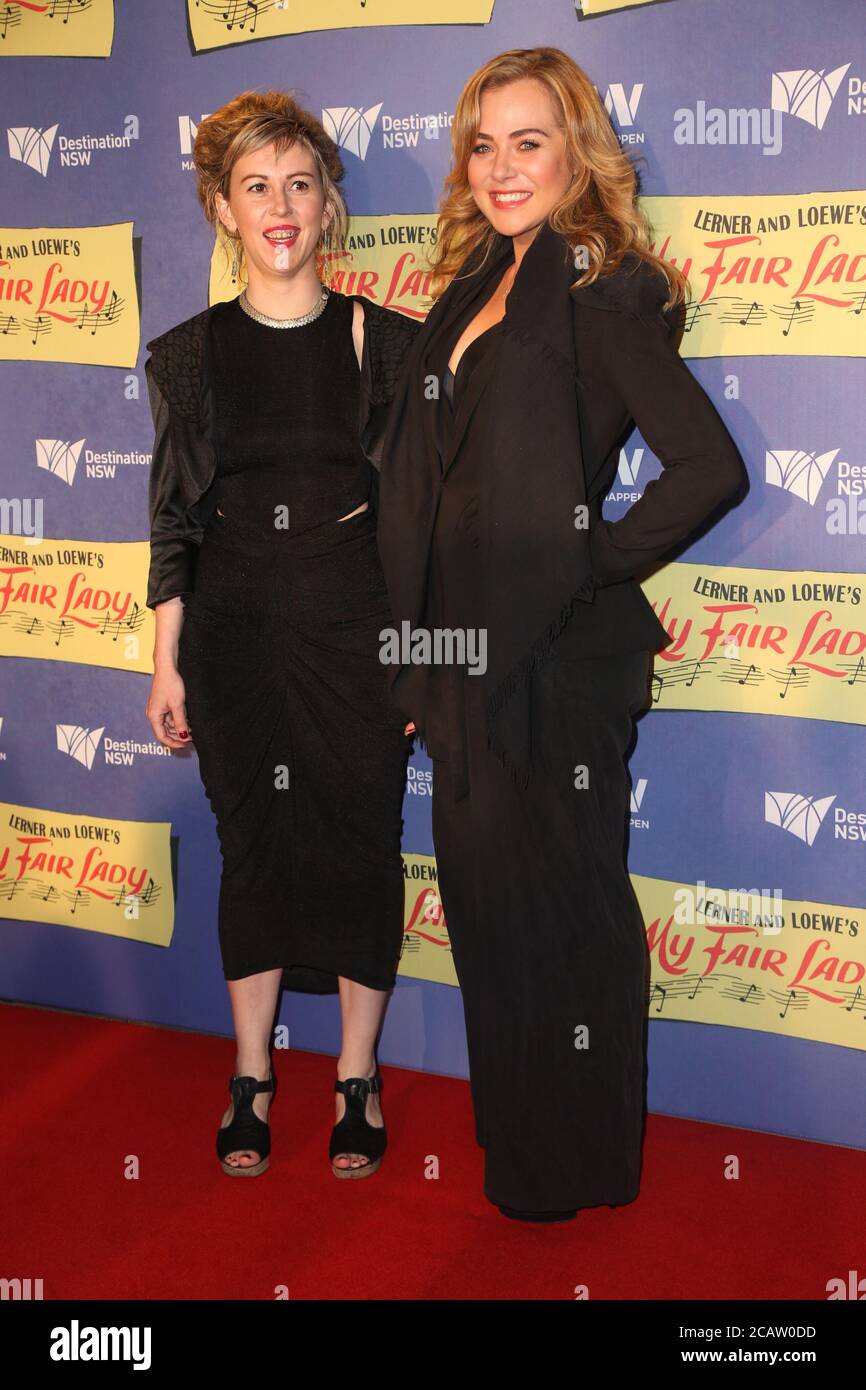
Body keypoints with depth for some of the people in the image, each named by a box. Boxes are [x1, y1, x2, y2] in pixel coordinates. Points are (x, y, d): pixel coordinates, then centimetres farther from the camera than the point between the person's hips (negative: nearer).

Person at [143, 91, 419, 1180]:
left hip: (357, 622, -1)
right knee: (251, 842, 8)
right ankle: (251, 1081, 24)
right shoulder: (190, 353, 4)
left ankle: (358, 1079, 22)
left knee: (360, 838, 4)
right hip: (234, 629, 1)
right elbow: (174, 518, 6)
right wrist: (166, 664, 4)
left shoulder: (387, 343, 1)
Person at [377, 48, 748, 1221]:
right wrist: (426, 649, 11)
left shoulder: (603, 292, -11)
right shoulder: (476, 288, 13)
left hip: (557, 654, -8)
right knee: (482, 894, 17)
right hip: (467, 648, 8)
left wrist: (593, 567, -14)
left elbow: (711, 464, -21)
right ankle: (512, 1133, 37)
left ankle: (580, 1165, 27)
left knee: (564, 904, 6)